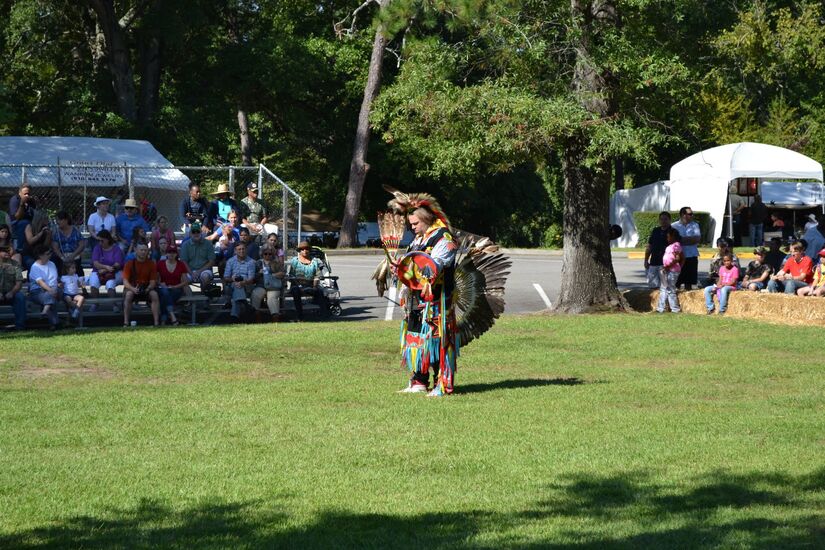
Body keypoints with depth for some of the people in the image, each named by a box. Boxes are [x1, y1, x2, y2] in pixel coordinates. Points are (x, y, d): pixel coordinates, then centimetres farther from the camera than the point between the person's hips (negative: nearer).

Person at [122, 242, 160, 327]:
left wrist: (148, 289, -24)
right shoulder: (130, 263, -4)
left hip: (147, 289, 1)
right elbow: (125, 281, -10)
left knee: (154, 295, -30)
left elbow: (153, 281, -1)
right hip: (132, 288, -1)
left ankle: (157, 322, -31)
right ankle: (126, 323, -34)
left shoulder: (151, 264, 2)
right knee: (128, 294, -35)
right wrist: (133, 289, -30)